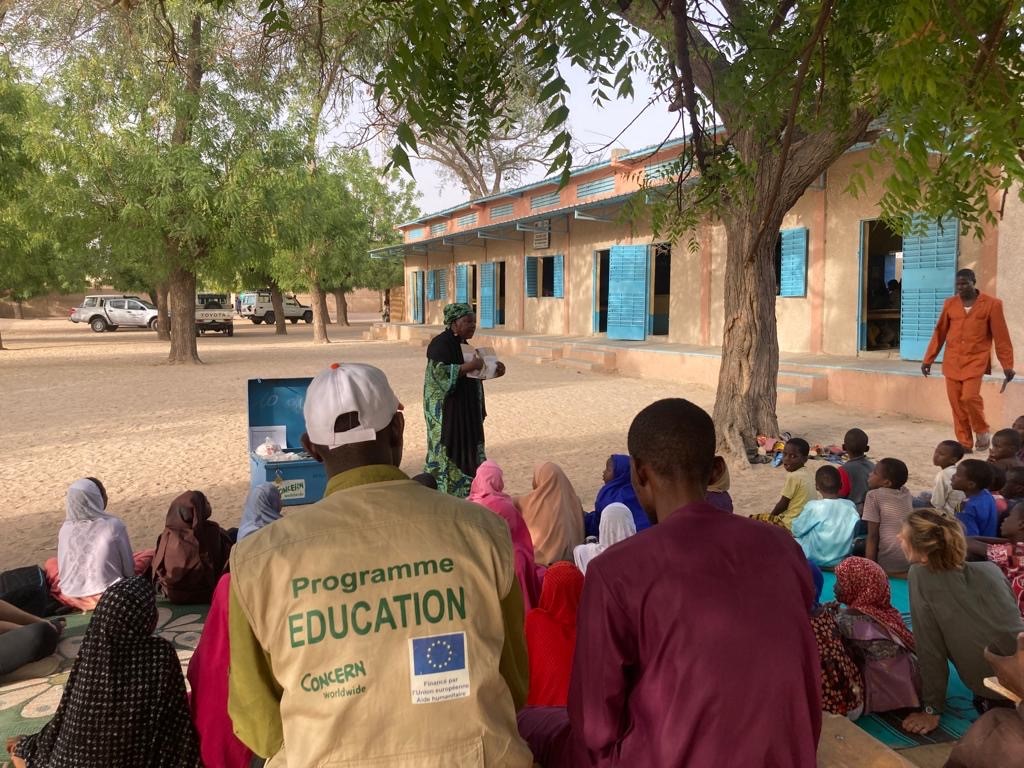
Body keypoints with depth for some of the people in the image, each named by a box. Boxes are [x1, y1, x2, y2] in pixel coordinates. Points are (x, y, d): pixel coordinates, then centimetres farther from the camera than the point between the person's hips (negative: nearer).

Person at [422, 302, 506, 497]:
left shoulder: (462, 344, 13)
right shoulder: (441, 343, -14)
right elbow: (440, 373, -24)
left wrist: (493, 372, 4)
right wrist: (470, 366, -27)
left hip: (465, 412, 9)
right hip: (446, 412, -9)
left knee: (467, 455, 11)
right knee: (448, 456, -4)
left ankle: (465, 493, 19)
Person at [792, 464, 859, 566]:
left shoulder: (813, 506, -20)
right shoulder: (850, 506, -7)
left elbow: (796, 531, -9)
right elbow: (854, 533, 7)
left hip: (816, 560, -5)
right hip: (842, 560, 5)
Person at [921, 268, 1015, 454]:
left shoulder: (991, 304, -2)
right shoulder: (949, 304, 7)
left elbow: (1001, 337, -1)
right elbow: (939, 333, 12)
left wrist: (1007, 365, -3)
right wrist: (928, 359, 10)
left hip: (976, 360, -4)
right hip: (952, 361, 4)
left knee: (970, 397, -17)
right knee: (956, 402, 3)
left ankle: (982, 431, 10)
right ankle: (965, 443, 14)